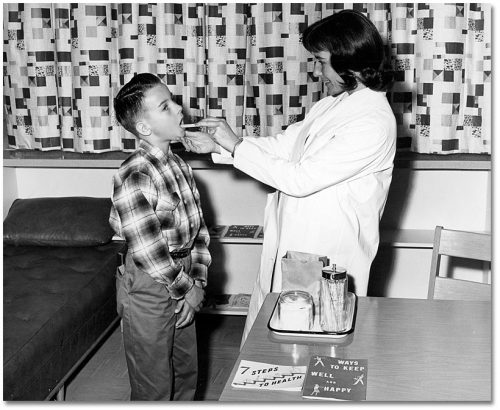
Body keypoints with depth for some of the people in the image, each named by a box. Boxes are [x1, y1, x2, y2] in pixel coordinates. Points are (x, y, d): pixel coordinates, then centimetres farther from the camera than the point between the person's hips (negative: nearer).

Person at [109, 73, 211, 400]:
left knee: (187, 374, 22)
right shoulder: (134, 177, -23)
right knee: (155, 388, 9)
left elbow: (199, 228, 6)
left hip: (183, 284, 8)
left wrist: (198, 281, -3)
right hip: (150, 290, -8)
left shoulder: (178, 165, 4)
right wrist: (185, 289, -12)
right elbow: (148, 251, -23)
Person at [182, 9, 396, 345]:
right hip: (293, 242, 8)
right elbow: (284, 144, 13)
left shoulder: (373, 123, -23)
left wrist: (237, 146, -17)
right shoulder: (333, 103, 6)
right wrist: (218, 143, 6)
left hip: (326, 254, -8)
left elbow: (300, 179, -25)